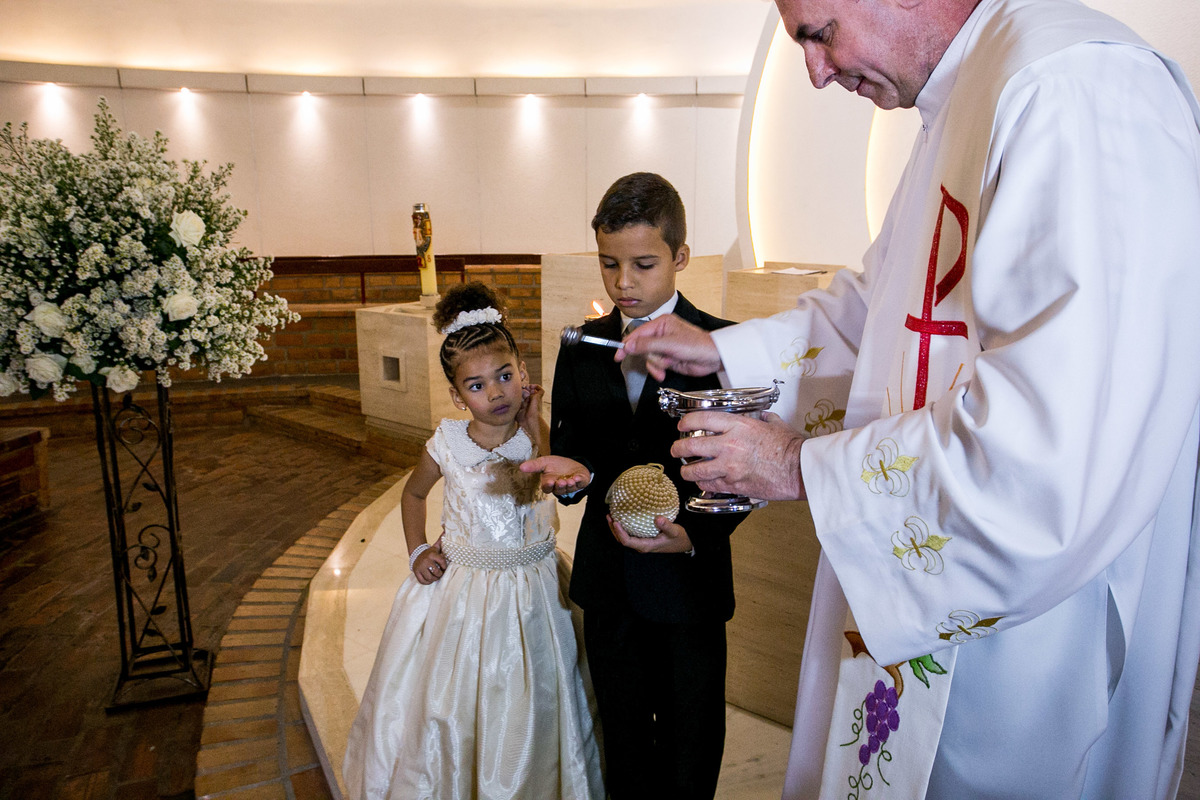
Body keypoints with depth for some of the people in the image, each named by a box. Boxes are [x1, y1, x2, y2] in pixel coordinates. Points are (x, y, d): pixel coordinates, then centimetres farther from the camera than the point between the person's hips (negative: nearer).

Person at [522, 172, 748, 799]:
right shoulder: (580, 348, 2)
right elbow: (570, 443, 6)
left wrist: (692, 535, -26)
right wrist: (571, 473, -17)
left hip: (690, 579, -3)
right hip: (607, 582, 4)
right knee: (624, 744, 23)